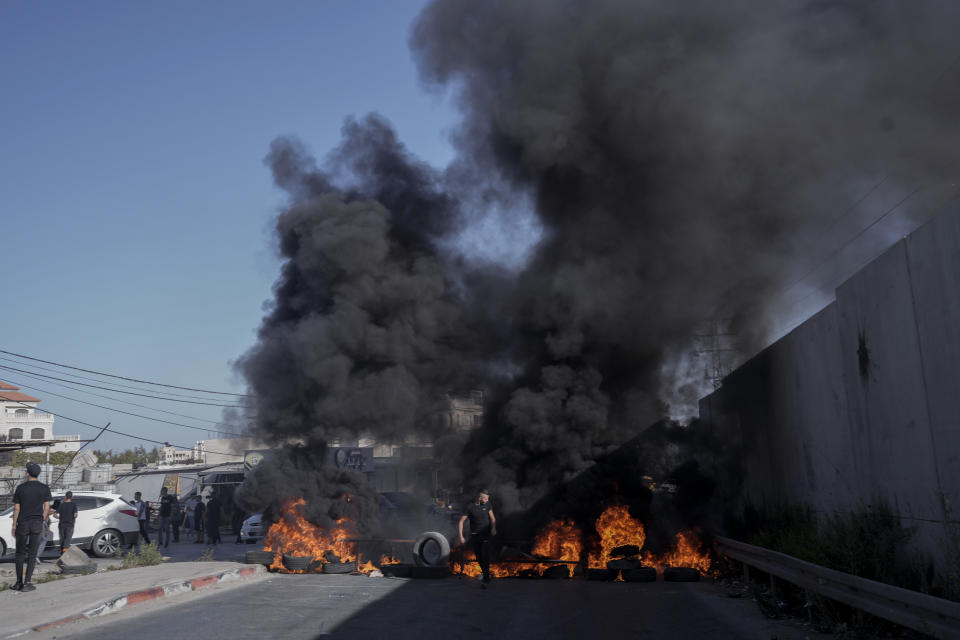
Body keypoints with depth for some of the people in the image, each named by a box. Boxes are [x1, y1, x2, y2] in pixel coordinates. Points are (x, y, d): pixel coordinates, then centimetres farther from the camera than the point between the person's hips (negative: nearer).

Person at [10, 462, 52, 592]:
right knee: (32, 554, 3)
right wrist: (45, 518, 18)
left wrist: (14, 526, 6)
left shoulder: (20, 488, -2)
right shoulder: (45, 488, -2)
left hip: (23, 524, 0)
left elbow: (16, 509, -1)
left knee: (20, 554, 12)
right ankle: (27, 583, -3)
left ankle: (19, 582, 13)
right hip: (37, 524, 0)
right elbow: (47, 508, -2)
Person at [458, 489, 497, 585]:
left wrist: (493, 528, -15)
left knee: (485, 555, -14)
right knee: (478, 556, 9)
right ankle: (484, 572, 31)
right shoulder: (469, 507, -15)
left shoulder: (487, 504, -7)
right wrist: (461, 537, -14)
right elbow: (461, 522, -9)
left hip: (485, 534, 0)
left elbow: (492, 518, 4)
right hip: (474, 535, 0)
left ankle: (486, 577, -8)